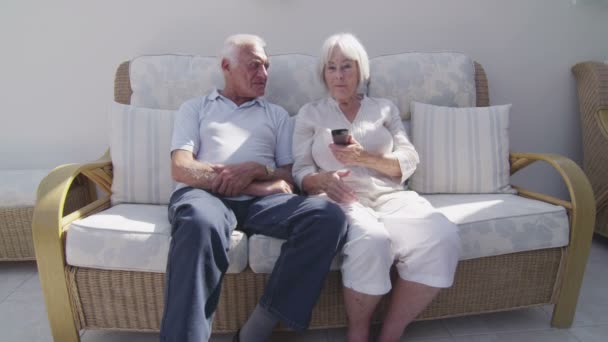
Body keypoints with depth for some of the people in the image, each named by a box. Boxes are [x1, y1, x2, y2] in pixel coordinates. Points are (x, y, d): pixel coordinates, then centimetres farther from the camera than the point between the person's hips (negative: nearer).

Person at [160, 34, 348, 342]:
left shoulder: (277, 115, 26)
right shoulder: (195, 108, 20)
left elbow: (290, 176, 15)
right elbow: (180, 168, 2)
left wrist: (256, 170, -10)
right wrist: (256, 186, -9)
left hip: (261, 200, 3)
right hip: (204, 193, -2)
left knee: (329, 217, -26)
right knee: (201, 223, -40)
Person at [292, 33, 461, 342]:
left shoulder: (385, 108, 21)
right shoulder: (310, 113, 17)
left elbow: (409, 162, 9)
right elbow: (300, 171, 8)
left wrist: (365, 158, -10)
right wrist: (321, 179, -17)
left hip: (389, 196, 3)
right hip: (340, 198, -2)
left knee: (442, 238, -28)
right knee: (371, 241, -37)